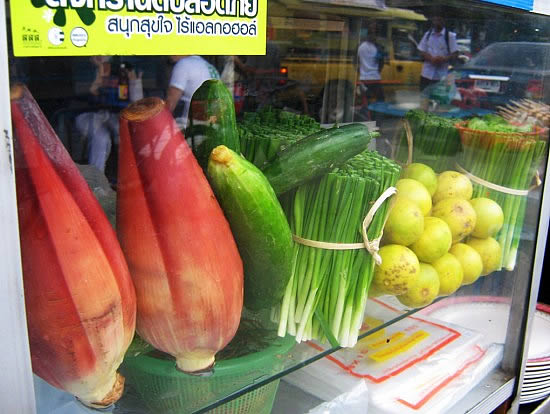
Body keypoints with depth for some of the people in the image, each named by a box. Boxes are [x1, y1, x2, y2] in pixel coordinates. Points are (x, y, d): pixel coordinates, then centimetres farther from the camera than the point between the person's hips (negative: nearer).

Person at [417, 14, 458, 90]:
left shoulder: (450, 36, -1)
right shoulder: (427, 34, 9)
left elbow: (455, 53, -3)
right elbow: (422, 52, 7)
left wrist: (444, 59, -22)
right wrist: (431, 59, -12)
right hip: (427, 74, 3)